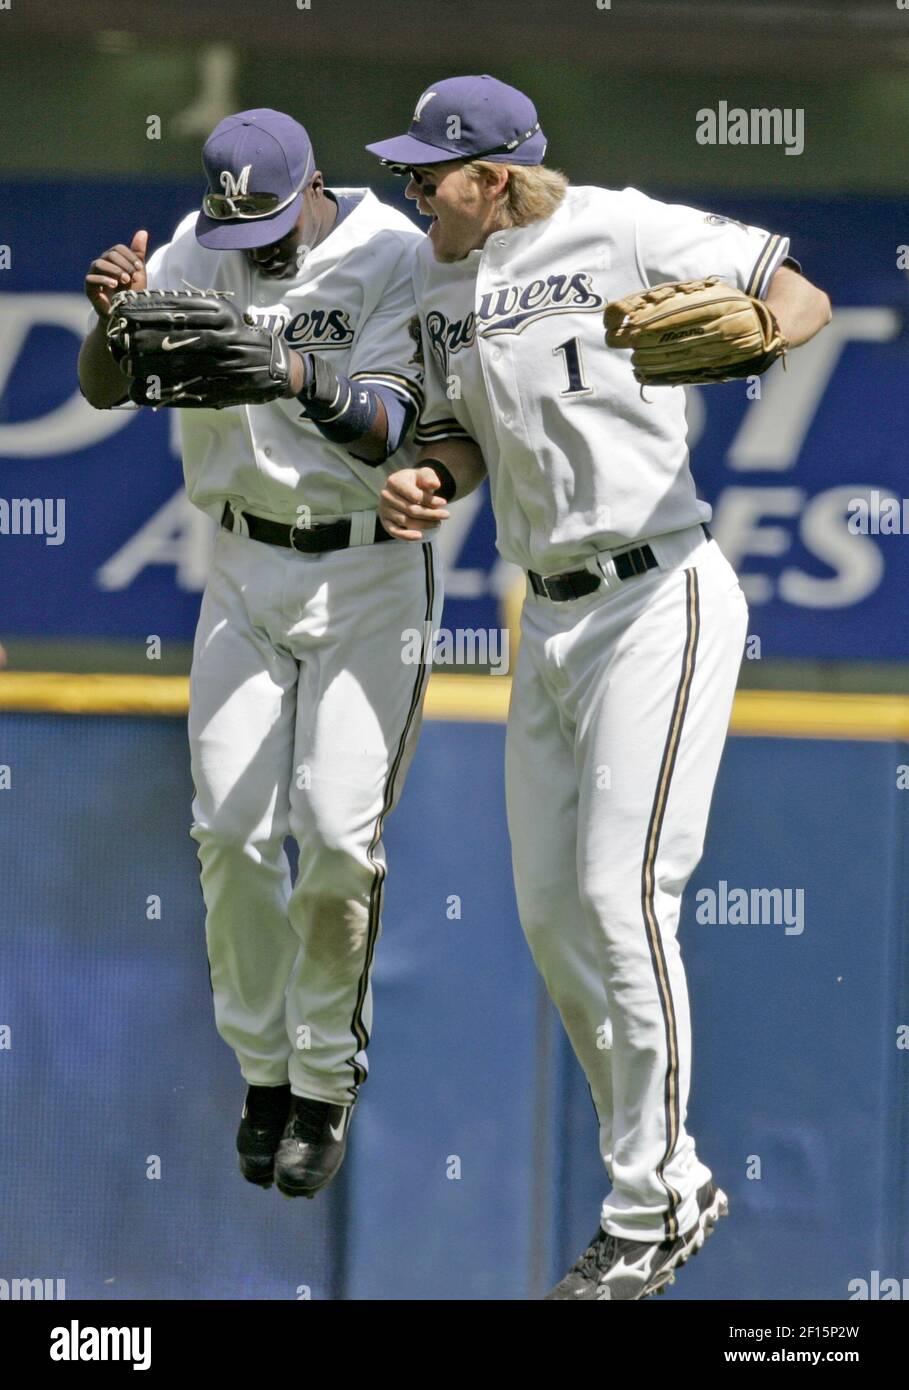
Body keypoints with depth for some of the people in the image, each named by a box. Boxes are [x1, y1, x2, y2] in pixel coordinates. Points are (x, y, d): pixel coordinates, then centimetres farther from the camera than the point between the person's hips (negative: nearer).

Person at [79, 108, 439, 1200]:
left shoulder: (394, 257, -14)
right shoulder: (199, 249, -2)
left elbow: (391, 428, -23)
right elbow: (103, 390, -6)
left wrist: (310, 388, -42)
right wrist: (116, 315, -27)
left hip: (368, 574, -4)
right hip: (247, 566, 4)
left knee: (335, 834, -10)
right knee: (230, 831, -2)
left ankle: (327, 1081, 6)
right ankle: (263, 1068, 15)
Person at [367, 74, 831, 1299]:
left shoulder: (620, 233, -11)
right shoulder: (438, 285, 10)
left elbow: (803, 294, -6)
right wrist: (425, 484, -4)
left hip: (662, 601, -8)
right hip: (551, 621, 8)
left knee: (620, 897, -12)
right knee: (551, 914, 9)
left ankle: (648, 1213, -3)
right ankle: (670, 1182, 23)